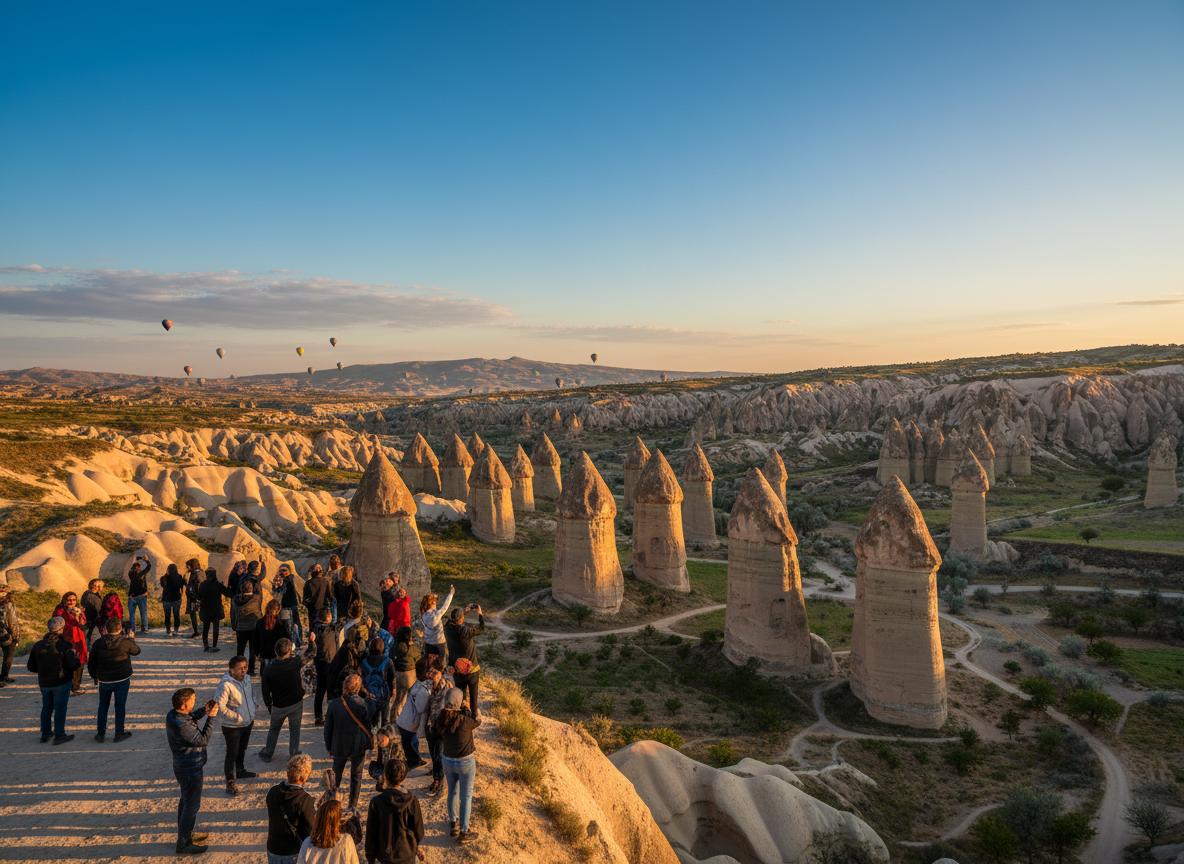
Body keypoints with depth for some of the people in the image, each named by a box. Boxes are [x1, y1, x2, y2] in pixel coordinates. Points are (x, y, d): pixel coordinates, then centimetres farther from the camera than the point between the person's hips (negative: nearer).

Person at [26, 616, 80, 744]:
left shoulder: (38, 646, -2)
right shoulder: (65, 645, -18)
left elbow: (31, 667, 3)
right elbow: (74, 665, -19)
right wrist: (76, 658, 1)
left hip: (44, 683, 5)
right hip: (61, 682, -5)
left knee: (46, 708, 20)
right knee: (60, 708, 4)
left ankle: (45, 734, 29)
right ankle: (59, 736, 8)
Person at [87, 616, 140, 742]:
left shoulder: (98, 643, -7)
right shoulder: (125, 642, -15)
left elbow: (91, 664, 1)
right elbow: (136, 650, 5)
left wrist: (95, 676, 18)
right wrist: (132, 639, 22)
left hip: (104, 680, 2)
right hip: (122, 680, -2)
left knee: (103, 707, 16)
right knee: (120, 707, 7)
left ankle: (100, 734, 22)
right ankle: (119, 733, 13)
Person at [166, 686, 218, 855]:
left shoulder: (173, 714, -7)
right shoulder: (181, 725, -35)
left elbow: (190, 718, 15)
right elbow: (203, 740, -24)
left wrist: (204, 710, -2)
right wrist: (211, 718, -24)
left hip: (184, 766, 10)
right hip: (190, 770, -10)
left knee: (186, 801, 26)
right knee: (192, 805, 7)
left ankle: (185, 834, 43)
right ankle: (184, 844, 21)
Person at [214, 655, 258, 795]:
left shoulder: (247, 678, -4)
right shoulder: (226, 684, -28)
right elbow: (219, 706, -28)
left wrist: (252, 715, 8)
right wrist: (237, 717, -21)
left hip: (247, 723, 7)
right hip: (232, 727, -7)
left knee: (242, 750, 26)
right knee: (232, 754, 7)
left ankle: (240, 771, 47)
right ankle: (230, 783, 21)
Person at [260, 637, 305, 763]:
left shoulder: (268, 669, -20)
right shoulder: (295, 663, -24)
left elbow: (266, 691, -9)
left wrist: (268, 705, 9)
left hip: (278, 706, 1)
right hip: (296, 703, -1)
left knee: (274, 729, 25)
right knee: (294, 730, 17)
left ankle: (267, 754, 39)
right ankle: (294, 755, 27)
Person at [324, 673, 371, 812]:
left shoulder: (334, 704, -16)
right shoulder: (362, 704, -19)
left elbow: (328, 727, -6)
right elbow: (368, 726, -9)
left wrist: (328, 746, 8)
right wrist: (369, 742, 7)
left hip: (339, 746, 1)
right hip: (358, 746, -1)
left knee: (336, 774, 22)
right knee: (356, 776, 15)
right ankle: (353, 805, 21)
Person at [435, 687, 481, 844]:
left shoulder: (441, 720, -15)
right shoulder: (464, 720, -29)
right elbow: (477, 721, -9)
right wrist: (465, 709, -1)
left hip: (448, 760, 4)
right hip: (466, 762, -4)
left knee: (452, 792, 25)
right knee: (466, 797, 13)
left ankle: (453, 824, 41)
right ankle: (464, 832, 23)